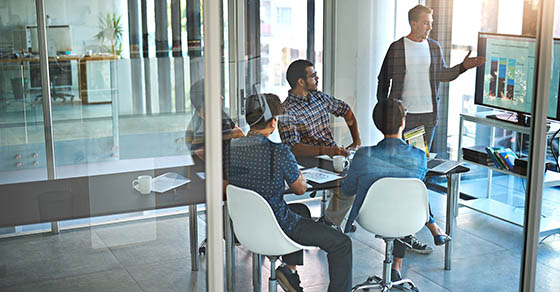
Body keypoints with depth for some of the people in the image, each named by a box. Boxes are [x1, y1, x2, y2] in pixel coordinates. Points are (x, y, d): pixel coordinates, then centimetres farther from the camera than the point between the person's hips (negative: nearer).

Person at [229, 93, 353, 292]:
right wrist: (297, 172, 15)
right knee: (342, 244, 6)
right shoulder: (279, 152, -24)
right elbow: (301, 189, -8)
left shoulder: (231, 148, -7)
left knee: (302, 210, 34)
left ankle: (289, 268, 27)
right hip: (276, 227, -7)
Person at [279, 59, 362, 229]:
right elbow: (292, 148, -25)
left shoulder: (320, 97, 10)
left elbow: (346, 110, 26)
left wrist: (357, 140, 15)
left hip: (335, 154, 8)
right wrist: (325, 150, -34)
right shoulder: (287, 111, -13)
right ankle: (330, 223, -5)